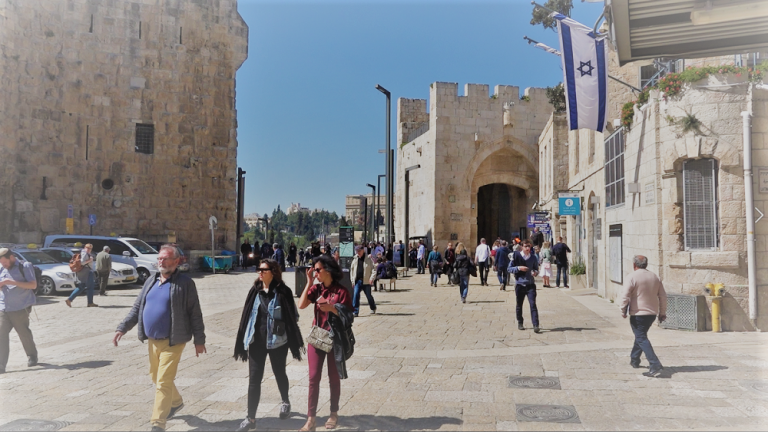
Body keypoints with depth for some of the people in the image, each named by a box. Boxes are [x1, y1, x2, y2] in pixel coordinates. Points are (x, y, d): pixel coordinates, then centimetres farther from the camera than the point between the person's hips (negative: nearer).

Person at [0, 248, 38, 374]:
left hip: (20, 308, -4)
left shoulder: (25, 266, -4)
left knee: (24, 334, 7)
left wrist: (13, 282, -20)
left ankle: (32, 356, 29)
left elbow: (33, 285, -11)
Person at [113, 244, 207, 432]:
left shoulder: (185, 283, -10)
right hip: (152, 340, 7)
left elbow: (195, 314, -9)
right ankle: (176, 402, 44)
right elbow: (137, 308, 14)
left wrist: (199, 340, -8)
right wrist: (122, 328, 3)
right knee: (156, 377, 20)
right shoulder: (151, 281, 9)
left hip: (172, 341, -7)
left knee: (163, 382, -7)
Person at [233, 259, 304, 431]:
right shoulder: (255, 291, 3)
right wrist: (245, 340, 8)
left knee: (279, 373, 17)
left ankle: (285, 402, 43)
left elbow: (293, 316, -6)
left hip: (277, 341, -3)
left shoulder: (283, 292, -10)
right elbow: (247, 315, 8)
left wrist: (294, 342, -7)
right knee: (254, 379, 2)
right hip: (256, 341, 3)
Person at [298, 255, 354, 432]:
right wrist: (309, 282, -12)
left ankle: (334, 414, 26)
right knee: (313, 377, 1)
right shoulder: (316, 289, 2)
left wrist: (332, 308, -26)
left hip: (335, 339, -3)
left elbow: (348, 317, -11)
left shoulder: (341, 291, -9)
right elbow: (301, 305, -12)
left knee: (334, 378, 10)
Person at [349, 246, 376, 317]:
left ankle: (373, 308, 33)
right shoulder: (355, 259, 7)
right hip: (357, 281, 3)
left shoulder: (368, 258, -4)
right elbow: (352, 269, 17)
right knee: (355, 295, -9)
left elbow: (374, 268, -5)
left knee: (369, 295, 10)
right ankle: (355, 311, -7)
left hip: (366, 281, -3)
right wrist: (352, 279, 8)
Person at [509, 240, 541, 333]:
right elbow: (509, 268, 1)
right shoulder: (516, 255, -2)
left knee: (533, 304, -10)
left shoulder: (533, 258, 3)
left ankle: (536, 325, -12)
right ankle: (520, 323, 28)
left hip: (530, 284, 0)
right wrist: (518, 268, -16)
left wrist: (535, 272, -8)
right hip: (519, 284, 0)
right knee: (519, 305, 12)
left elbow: (536, 269, 14)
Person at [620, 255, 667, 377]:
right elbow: (663, 296, 9)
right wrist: (662, 313, 16)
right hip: (652, 313, 7)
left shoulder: (632, 277, -12)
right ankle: (634, 359, 37)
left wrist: (623, 311, -4)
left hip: (637, 313, -7)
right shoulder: (654, 277, 7)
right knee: (641, 335, 23)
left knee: (642, 339, -6)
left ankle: (655, 365, -17)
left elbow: (625, 296, -16)